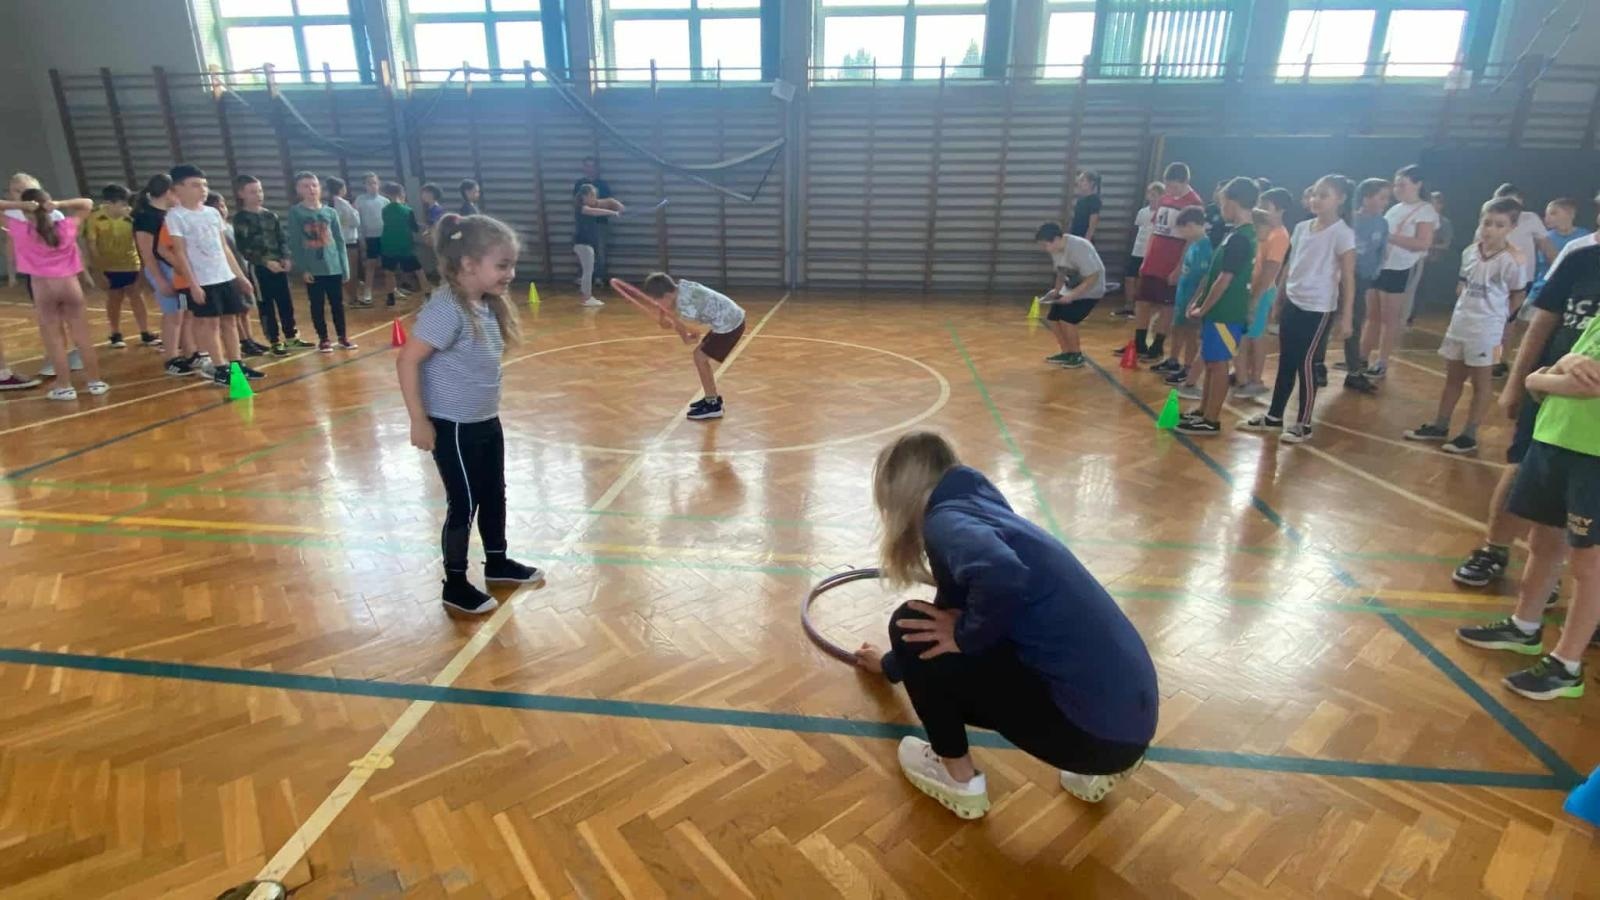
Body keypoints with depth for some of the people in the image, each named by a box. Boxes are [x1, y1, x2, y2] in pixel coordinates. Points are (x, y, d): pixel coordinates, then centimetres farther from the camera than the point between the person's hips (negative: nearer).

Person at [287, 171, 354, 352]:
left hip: (334, 267, 2)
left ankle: (343, 337, 18)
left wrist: (345, 267, 3)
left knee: (338, 303, 8)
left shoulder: (330, 212, 5)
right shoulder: (295, 212, -1)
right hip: (312, 268, -2)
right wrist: (302, 268, -10)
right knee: (317, 305, 6)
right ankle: (323, 339, 15)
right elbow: (294, 243, -3)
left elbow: (340, 241, 7)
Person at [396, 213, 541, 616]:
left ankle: (497, 562, 39)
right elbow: (407, 361, -23)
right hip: (453, 428, -8)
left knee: (494, 495, 20)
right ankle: (455, 586, 22)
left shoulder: (488, 304, 2)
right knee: (464, 504, 4)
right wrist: (419, 421, -20)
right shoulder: (447, 309, -23)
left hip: (486, 422, 8)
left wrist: (487, 410, 14)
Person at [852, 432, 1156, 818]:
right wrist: (890, 665, 49)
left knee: (912, 626, -3)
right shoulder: (979, 510, 17)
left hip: (1094, 727, -9)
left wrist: (966, 636, -14)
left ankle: (959, 779, 13)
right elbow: (950, 620, 32)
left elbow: (1001, 575, -36)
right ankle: (1101, 766, 22)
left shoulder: (945, 518, -11)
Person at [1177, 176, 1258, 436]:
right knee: (1211, 363, 16)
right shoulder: (1241, 234, 13)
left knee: (1218, 364, -3)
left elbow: (1224, 280, -20)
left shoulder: (1239, 238, -19)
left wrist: (1202, 310, -11)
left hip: (1225, 314, -9)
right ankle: (1202, 412, 26)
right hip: (1219, 311, 9)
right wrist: (1198, 302, 14)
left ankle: (1211, 420, 5)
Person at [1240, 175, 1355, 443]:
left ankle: (1304, 424, 10)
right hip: (1292, 304, 6)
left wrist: (1346, 316, -14)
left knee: (1305, 362, -2)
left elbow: (1348, 277, -11)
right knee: (1286, 361, 11)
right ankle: (1273, 416, 21)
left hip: (1318, 308, -6)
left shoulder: (1342, 233, -10)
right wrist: (1279, 300, 15)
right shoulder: (1302, 228, 9)